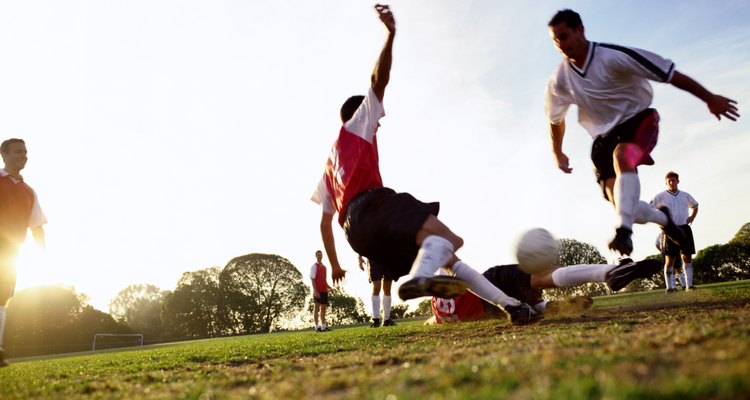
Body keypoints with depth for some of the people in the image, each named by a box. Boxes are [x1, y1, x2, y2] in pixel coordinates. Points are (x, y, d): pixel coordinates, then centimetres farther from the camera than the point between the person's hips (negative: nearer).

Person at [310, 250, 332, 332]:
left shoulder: (324, 267, 17)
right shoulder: (314, 266, -4)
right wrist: (315, 291, -19)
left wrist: (328, 287, 6)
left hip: (324, 290, 7)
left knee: (323, 308, 10)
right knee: (316, 307, -4)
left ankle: (323, 326, 16)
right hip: (317, 291, -7)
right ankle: (317, 327, -2)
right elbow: (312, 279, -11)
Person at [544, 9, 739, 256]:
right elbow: (555, 118, 13)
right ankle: (663, 218, 26)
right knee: (622, 206, -7)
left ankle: (624, 231, -43)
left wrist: (710, 98, -12)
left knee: (622, 158, -39)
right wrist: (557, 153, 20)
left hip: (638, 120, -4)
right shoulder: (560, 80, -6)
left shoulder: (613, 57, -20)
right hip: (604, 137, 4)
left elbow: (668, 73, -15)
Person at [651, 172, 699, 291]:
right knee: (670, 259, -3)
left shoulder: (685, 195, 13)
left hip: (684, 228, 4)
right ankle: (670, 286, 1)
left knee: (687, 257, 2)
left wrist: (692, 216, 12)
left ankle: (689, 284, 7)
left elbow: (695, 206, 30)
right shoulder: (661, 196, 0)